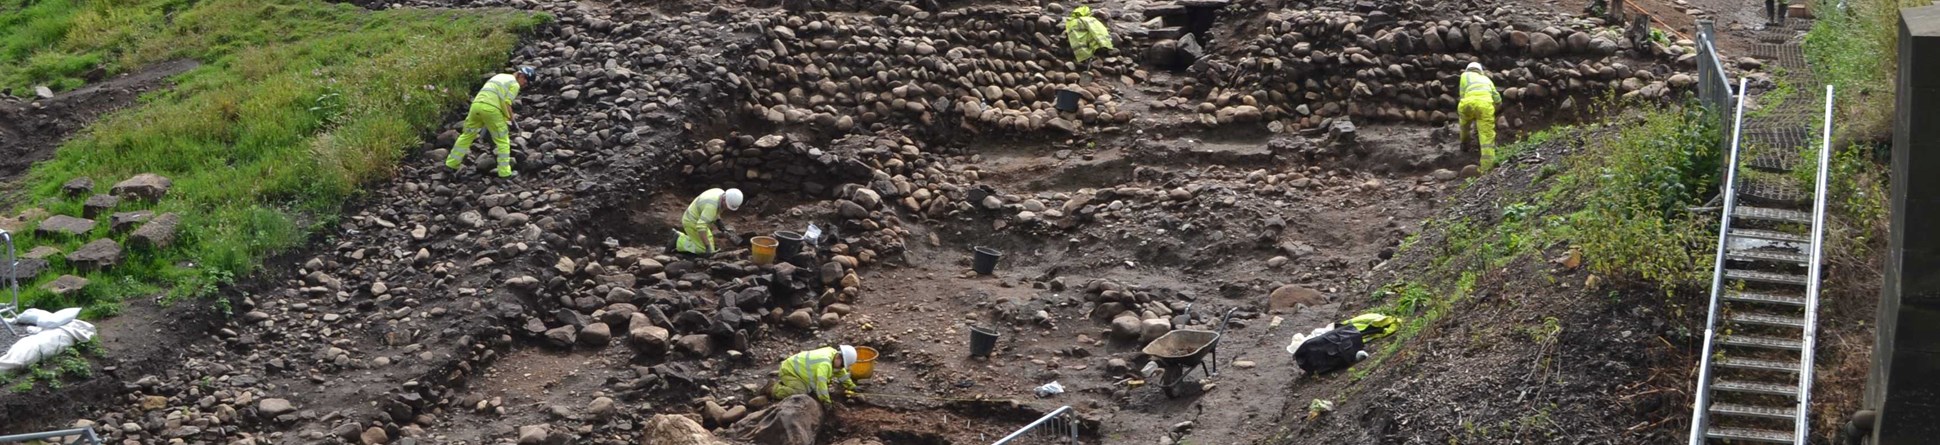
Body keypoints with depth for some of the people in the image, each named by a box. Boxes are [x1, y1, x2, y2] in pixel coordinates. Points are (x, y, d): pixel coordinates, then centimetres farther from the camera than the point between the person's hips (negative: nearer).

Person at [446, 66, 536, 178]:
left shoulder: (499, 76, 29)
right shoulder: (515, 84, 4)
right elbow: (506, 103, -7)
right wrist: (510, 117, 8)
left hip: (476, 104, 7)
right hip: (491, 109, -7)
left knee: (467, 135, 20)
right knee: (502, 141, 4)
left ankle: (451, 163, 24)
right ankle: (504, 172, 2)